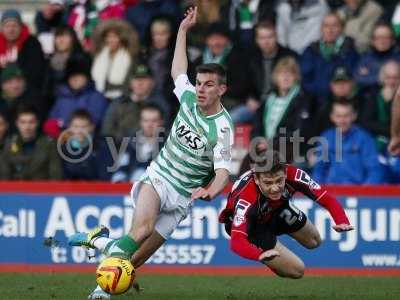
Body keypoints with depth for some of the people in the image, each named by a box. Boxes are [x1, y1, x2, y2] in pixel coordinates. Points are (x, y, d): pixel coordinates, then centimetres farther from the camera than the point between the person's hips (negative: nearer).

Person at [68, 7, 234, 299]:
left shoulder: (222, 128, -15)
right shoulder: (189, 97, -1)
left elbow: (223, 170, -23)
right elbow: (178, 72, 22)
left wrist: (211, 190, -45)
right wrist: (183, 30, 27)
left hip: (182, 196, -2)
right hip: (158, 176, 2)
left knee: (139, 256, -7)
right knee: (143, 227, -31)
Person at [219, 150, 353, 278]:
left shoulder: (292, 175, -35)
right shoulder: (245, 200, -45)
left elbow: (327, 199, -33)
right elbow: (236, 242, -51)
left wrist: (342, 222, -53)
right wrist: (260, 255, -71)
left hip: (276, 209, 5)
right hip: (250, 224, -5)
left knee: (314, 242, 22)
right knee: (296, 270, -12)